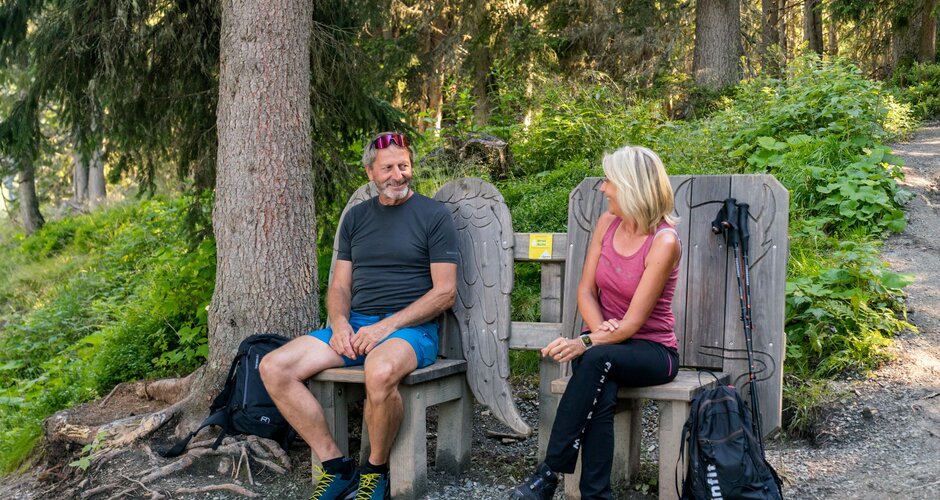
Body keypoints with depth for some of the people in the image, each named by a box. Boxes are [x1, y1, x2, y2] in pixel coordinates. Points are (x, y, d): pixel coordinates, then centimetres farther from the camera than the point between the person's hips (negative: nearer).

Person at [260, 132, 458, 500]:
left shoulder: (434, 215, 1)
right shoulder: (356, 217, 17)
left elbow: (445, 292, -5)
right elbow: (340, 286, 17)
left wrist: (386, 326, -15)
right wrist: (340, 324, -6)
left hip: (410, 328, -5)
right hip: (354, 325, 6)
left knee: (381, 371, -40)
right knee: (274, 368, -14)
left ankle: (376, 470, -12)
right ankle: (336, 467, -6)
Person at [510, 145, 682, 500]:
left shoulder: (664, 241, -16)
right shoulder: (607, 223, 3)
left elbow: (633, 322, -19)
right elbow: (586, 289, 4)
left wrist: (586, 344, -31)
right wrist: (597, 328, -15)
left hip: (651, 349, -4)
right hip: (604, 343, 4)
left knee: (597, 359, -37)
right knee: (600, 396, -32)